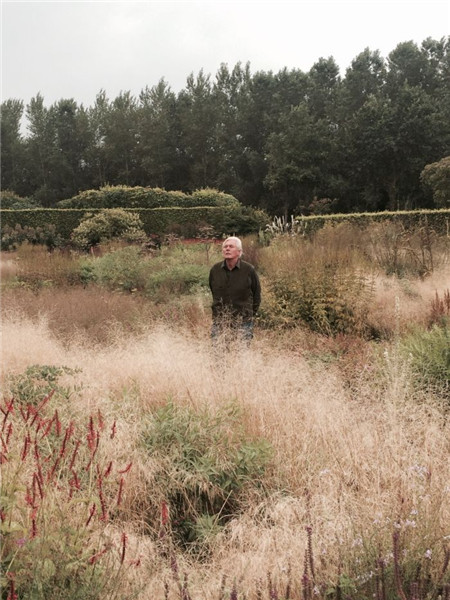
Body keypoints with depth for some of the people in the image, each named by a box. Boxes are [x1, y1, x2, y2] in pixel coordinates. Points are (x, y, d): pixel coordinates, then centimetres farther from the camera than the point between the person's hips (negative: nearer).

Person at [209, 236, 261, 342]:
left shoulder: (249, 269, -6)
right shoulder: (215, 269, 2)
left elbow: (256, 293, 5)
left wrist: (251, 313, 4)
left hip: (243, 321, -2)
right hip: (219, 320, 3)